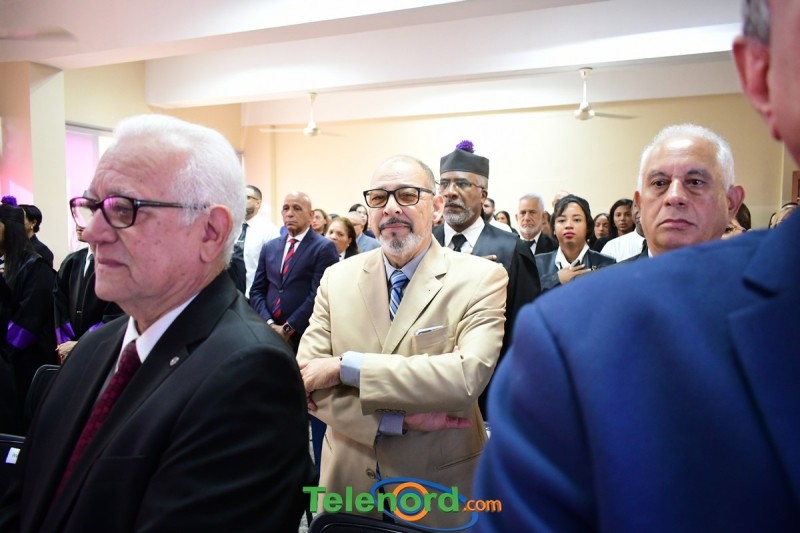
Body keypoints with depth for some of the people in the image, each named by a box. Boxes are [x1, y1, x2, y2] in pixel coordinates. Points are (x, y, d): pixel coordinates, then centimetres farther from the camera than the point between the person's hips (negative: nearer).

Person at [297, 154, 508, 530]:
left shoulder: (482, 279, -12)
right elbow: (305, 379, -8)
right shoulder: (337, 278, -2)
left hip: (439, 487, -2)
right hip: (347, 479, 3)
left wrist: (344, 367, -24)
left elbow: (468, 376, -26)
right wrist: (401, 420, -20)